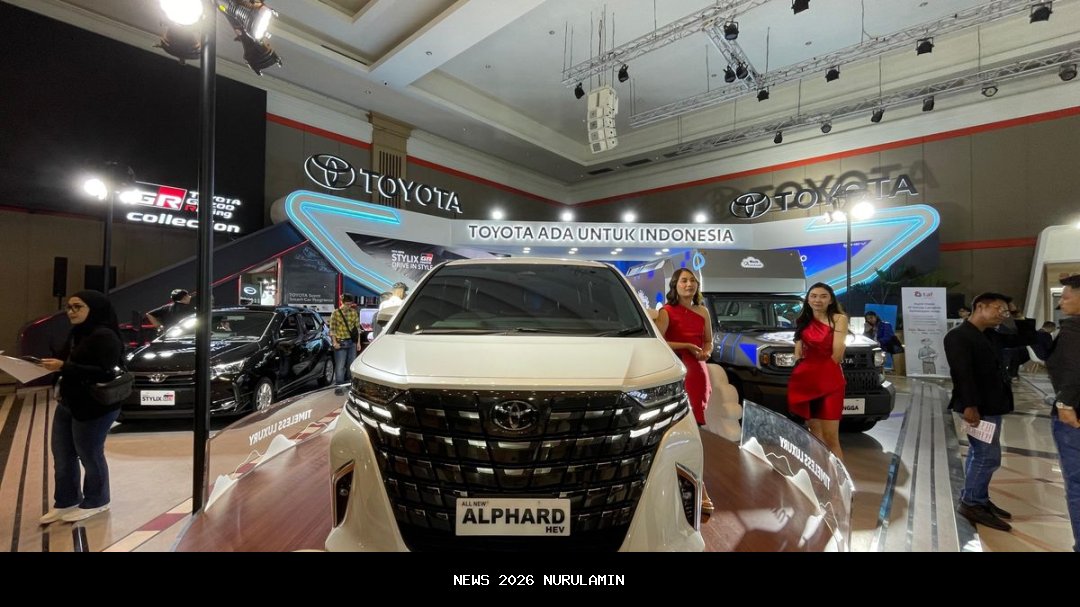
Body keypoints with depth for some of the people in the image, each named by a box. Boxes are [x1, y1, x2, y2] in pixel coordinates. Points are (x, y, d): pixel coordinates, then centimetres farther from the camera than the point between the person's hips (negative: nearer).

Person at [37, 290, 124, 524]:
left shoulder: (105, 336, -18)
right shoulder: (77, 334, 11)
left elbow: (105, 373, -25)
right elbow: (73, 366, 14)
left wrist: (63, 367, -26)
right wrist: (54, 365, -4)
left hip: (94, 408, -9)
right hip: (67, 404, 9)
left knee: (90, 456, 5)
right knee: (61, 456, 16)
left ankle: (95, 502, 22)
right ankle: (65, 502, 31)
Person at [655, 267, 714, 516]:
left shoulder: (703, 312, 14)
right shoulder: (667, 312, -3)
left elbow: (709, 341, 22)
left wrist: (706, 352, 0)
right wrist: (687, 346, -13)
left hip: (698, 373, 6)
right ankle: (700, 492, -1)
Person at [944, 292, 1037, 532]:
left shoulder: (991, 336, 14)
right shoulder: (959, 335, -15)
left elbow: (1027, 338, 24)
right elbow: (962, 373, -22)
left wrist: (1019, 316, 13)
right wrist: (969, 405, -26)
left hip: (991, 405, 10)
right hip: (978, 408, -10)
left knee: (980, 455, 16)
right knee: (988, 457, -5)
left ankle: (979, 500, 27)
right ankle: (971, 503, 5)